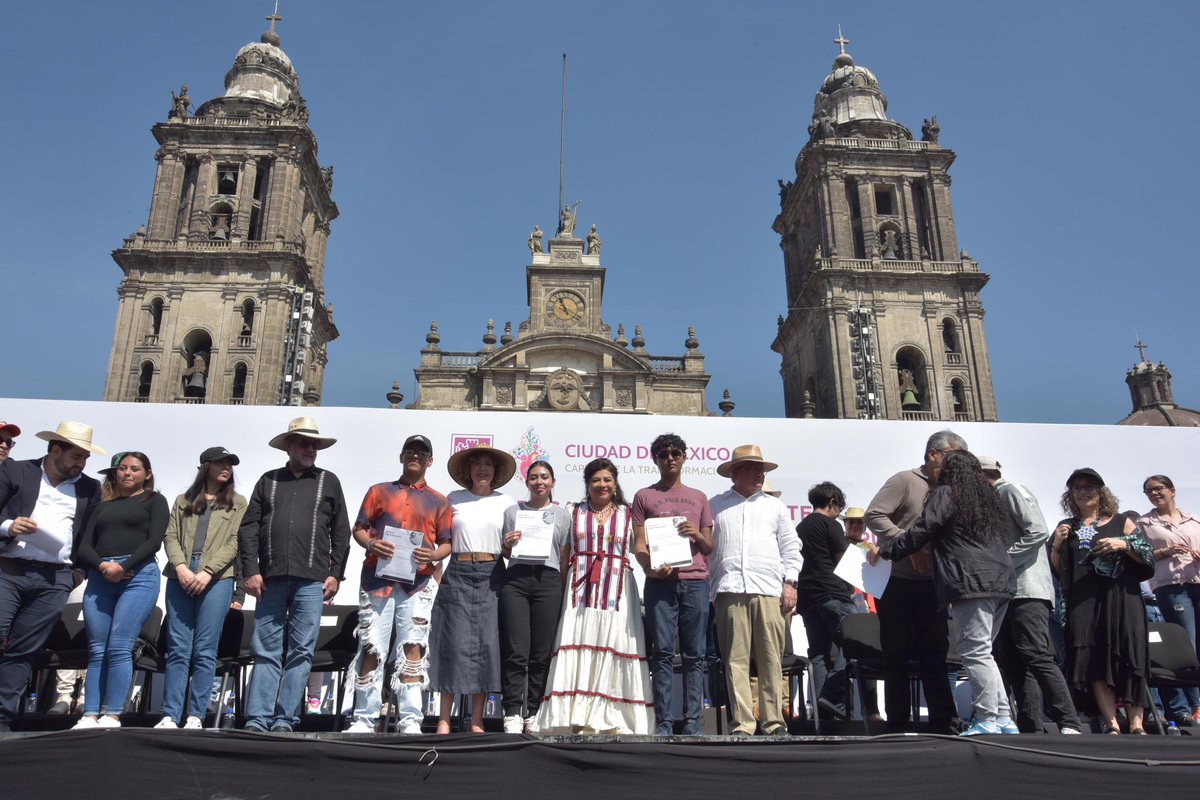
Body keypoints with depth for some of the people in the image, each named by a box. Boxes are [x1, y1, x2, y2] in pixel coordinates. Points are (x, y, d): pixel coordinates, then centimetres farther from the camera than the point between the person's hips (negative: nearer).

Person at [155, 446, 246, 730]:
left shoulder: (237, 503, 11)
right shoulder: (183, 501, 18)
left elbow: (233, 543, 0)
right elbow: (171, 537, 8)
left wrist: (207, 572, -12)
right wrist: (180, 567, -10)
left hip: (217, 579, -2)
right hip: (180, 577, 2)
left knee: (204, 651, -3)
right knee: (178, 650, 1)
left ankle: (195, 716, 1)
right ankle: (170, 716, 3)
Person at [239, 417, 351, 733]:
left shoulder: (328, 482, 12)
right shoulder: (268, 481, 14)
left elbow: (341, 532, 9)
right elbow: (248, 528, 9)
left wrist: (336, 573, 0)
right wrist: (251, 570, -1)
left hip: (311, 580, -1)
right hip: (270, 579, 1)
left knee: (300, 652, 0)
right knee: (265, 650, 2)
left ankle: (284, 719, 6)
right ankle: (257, 719, 5)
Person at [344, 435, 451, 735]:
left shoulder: (438, 501, 14)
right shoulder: (379, 492, 15)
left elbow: (446, 543, 12)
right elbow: (358, 529, 12)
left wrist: (433, 555, -10)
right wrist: (371, 544, -10)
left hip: (418, 581, 0)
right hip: (378, 577, 0)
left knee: (412, 648, -5)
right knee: (372, 648, -1)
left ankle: (410, 720, -2)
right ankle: (365, 719, 6)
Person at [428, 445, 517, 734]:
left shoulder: (506, 502, 11)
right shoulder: (453, 499, 11)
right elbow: (441, 538, 13)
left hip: (491, 576, 1)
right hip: (458, 575, 0)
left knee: (487, 643, -2)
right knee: (455, 643, -4)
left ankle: (477, 721, 7)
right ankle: (444, 720, 3)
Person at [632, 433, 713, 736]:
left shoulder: (698, 498, 20)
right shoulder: (644, 496, 14)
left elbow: (709, 548, 18)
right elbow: (639, 543, 6)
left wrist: (697, 535, -4)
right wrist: (650, 567, -13)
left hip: (695, 580, 2)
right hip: (660, 581, -2)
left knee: (694, 653, -1)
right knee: (662, 652, -5)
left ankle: (693, 723, 2)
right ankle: (663, 723, -2)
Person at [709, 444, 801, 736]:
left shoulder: (775, 506, 20)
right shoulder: (716, 505, 15)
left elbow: (790, 548, 17)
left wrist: (790, 583, 6)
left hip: (769, 589, 1)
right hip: (730, 589, -1)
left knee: (771, 660, -1)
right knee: (736, 659, -4)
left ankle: (774, 722, 5)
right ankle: (742, 723, -1)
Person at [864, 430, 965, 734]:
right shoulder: (906, 481, -5)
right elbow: (873, 515, -15)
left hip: (931, 586, 6)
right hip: (898, 583, -6)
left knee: (935, 655, 8)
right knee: (897, 656, 3)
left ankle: (944, 724, 12)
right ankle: (898, 726, 10)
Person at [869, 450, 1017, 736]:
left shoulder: (945, 494, -2)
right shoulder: (987, 495, 23)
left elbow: (919, 533, -7)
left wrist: (884, 549, 4)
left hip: (973, 584, -9)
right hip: (1002, 582, 9)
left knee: (976, 653, -6)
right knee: (982, 653, 13)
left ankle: (987, 722, -6)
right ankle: (1004, 720, 14)